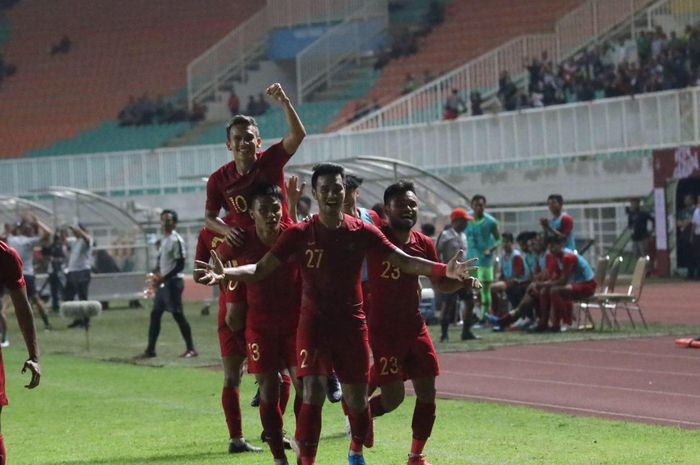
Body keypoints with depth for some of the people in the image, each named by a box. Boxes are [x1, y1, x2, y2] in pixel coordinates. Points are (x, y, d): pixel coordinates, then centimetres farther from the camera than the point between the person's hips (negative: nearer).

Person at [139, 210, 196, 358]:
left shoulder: (176, 240, -12)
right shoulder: (163, 239, 15)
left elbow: (180, 265, -17)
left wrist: (163, 278, -20)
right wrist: (156, 274, 4)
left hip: (173, 281, -9)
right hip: (163, 283, 9)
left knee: (178, 315, -8)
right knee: (155, 314, 8)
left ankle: (191, 348, -3)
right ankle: (150, 350, 13)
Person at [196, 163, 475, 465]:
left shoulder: (362, 232, -2)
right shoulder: (300, 233, -7)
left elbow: (405, 261, -2)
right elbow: (261, 269, -10)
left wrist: (445, 270, -17)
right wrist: (223, 273, -29)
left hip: (352, 323, 2)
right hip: (314, 322, -2)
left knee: (356, 397, 9)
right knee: (313, 393, -17)